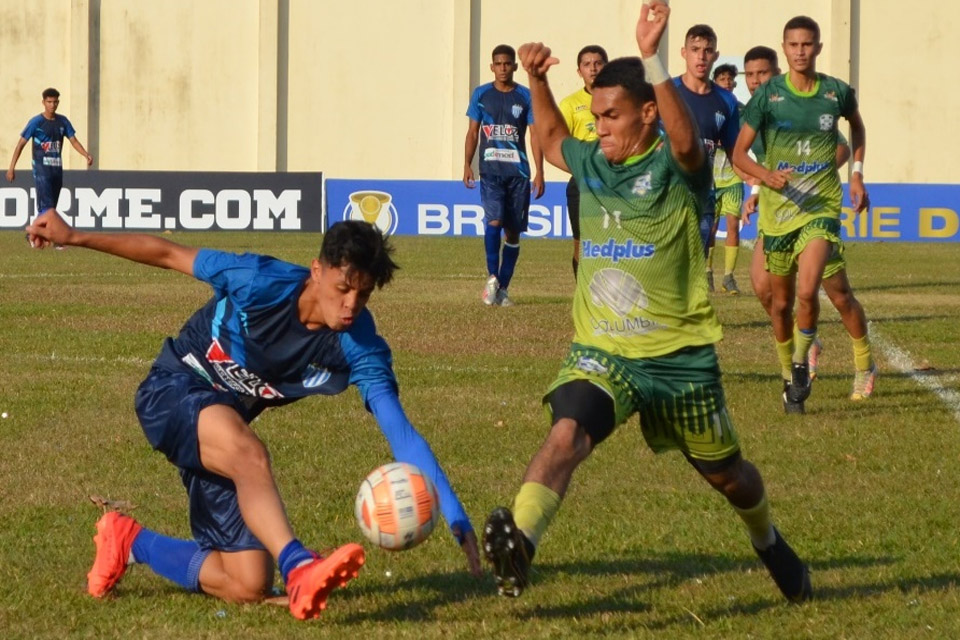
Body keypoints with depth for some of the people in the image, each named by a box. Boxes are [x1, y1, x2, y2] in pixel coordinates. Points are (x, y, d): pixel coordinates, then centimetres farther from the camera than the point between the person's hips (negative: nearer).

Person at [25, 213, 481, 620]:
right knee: (249, 453, -39)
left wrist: (455, 516, -33)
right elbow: (169, 254, -14)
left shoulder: (359, 347, -18)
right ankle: (299, 569, -56)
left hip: (222, 437, 5)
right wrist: (72, 237, -11)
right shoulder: (263, 284, -25)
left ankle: (129, 543, 21)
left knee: (248, 587, -1)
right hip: (173, 391, -5)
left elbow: (400, 431, -23)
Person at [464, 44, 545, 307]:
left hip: (518, 170, 1)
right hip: (490, 169, -1)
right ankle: (492, 278, -10)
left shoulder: (526, 97, 4)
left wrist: (540, 171, -4)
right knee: (494, 219, -21)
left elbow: (535, 134, 3)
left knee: (513, 231, 4)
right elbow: (473, 132, 10)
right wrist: (467, 165, 0)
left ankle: (502, 288, 12)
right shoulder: (481, 95, 7)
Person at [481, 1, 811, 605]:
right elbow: (553, 139, 28)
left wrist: (653, 59, -48)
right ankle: (519, 543, -47)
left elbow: (686, 140, -39)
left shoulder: (676, 167, -13)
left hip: (681, 356, -3)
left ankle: (771, 544, 48)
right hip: (600, 352, 3)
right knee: (567, 434, -28)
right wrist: (537, 80, 12)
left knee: (726, 474, 17)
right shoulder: (592, 162, 5)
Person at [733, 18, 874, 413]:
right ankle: (789, 377, 29)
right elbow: (739, 153, -3)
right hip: (777, 209, 1)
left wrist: (856, 173, 13)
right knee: (780, 302, 10)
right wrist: (765, 175, -22)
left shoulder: (836, 92, -1)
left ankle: (801, 362, 3)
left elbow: (856, 126, 23)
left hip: (821, 207, -1)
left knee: (807, 291, -22)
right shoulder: (768, 95, -4)